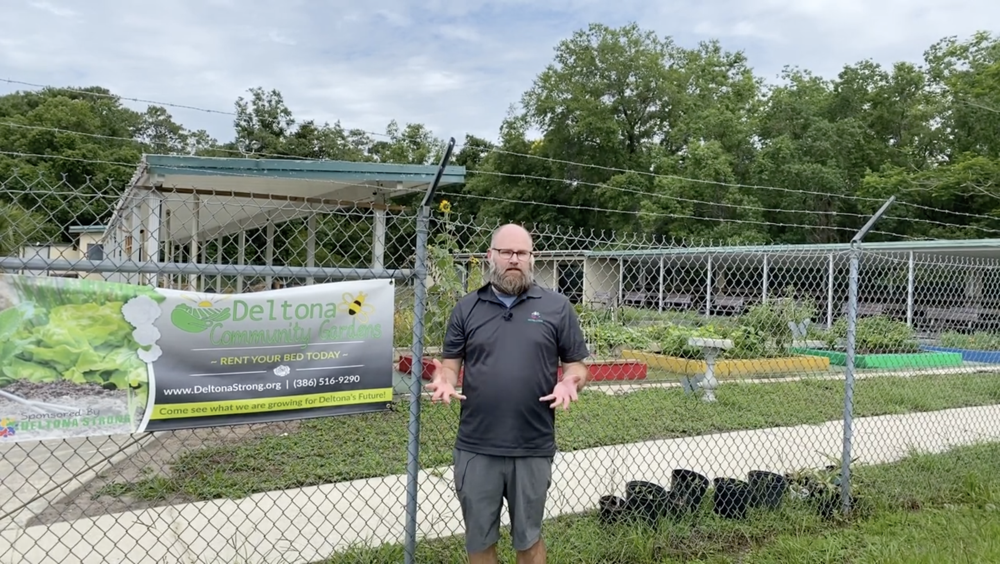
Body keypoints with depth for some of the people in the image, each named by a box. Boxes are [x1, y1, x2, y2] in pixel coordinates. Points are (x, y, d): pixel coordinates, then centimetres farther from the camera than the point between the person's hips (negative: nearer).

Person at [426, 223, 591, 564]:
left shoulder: (556, 307, 2)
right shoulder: (467, 307, 6)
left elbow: (576, 365, 5)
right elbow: (450, 362, 8)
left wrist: (569, 383, -17)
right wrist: (445, 381, -14)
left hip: (533, 449, -1)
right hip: (475, 448, 2)